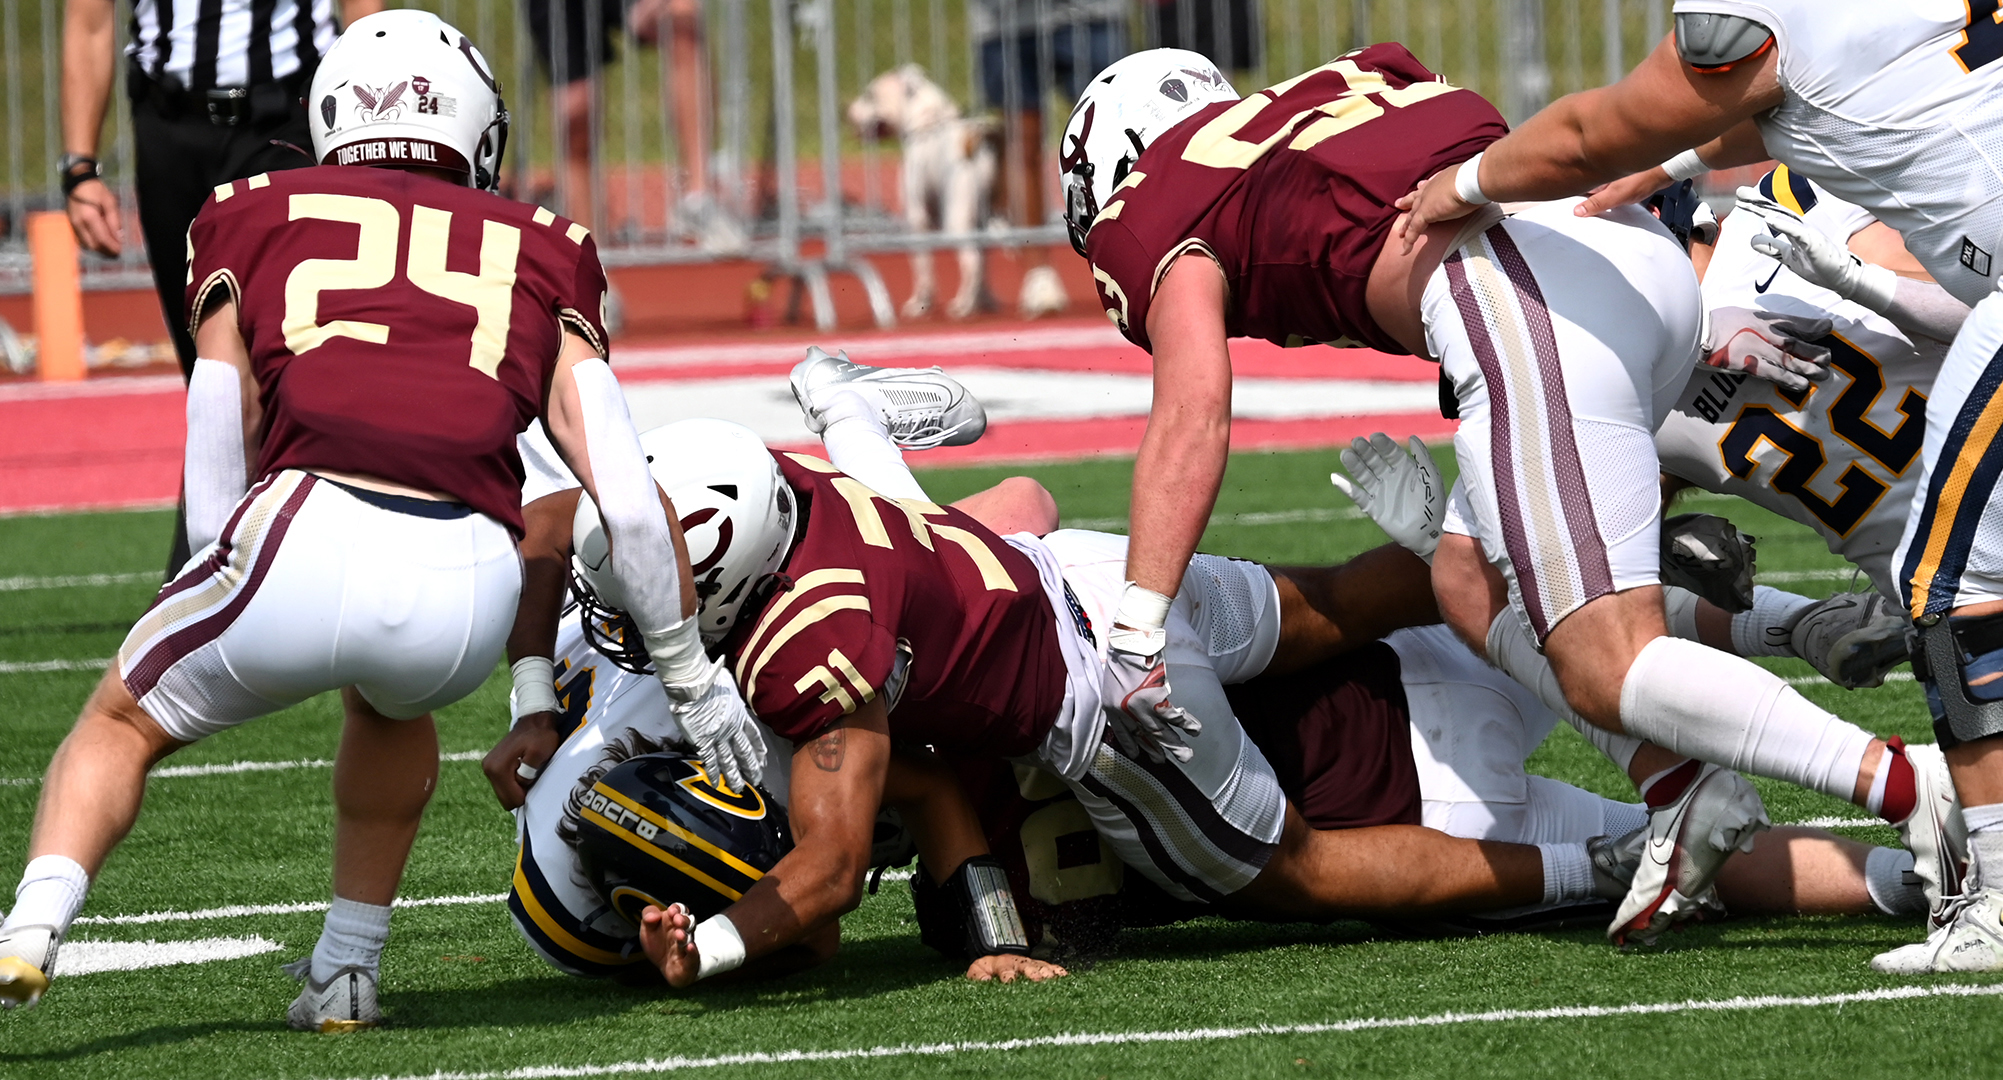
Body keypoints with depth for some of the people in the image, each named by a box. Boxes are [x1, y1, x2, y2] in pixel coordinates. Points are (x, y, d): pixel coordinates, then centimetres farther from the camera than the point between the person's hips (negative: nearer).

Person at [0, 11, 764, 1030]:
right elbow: (628, 498, 19)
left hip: (308, 537, -2)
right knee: (390, 702, 38)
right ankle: (347, 967, 34)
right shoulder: (539, 257, 27)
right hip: (470, 588, 2)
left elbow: (215, 500, 16)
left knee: (125, 722, 24)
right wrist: (691, 676, 28)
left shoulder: (258, 220, 24)